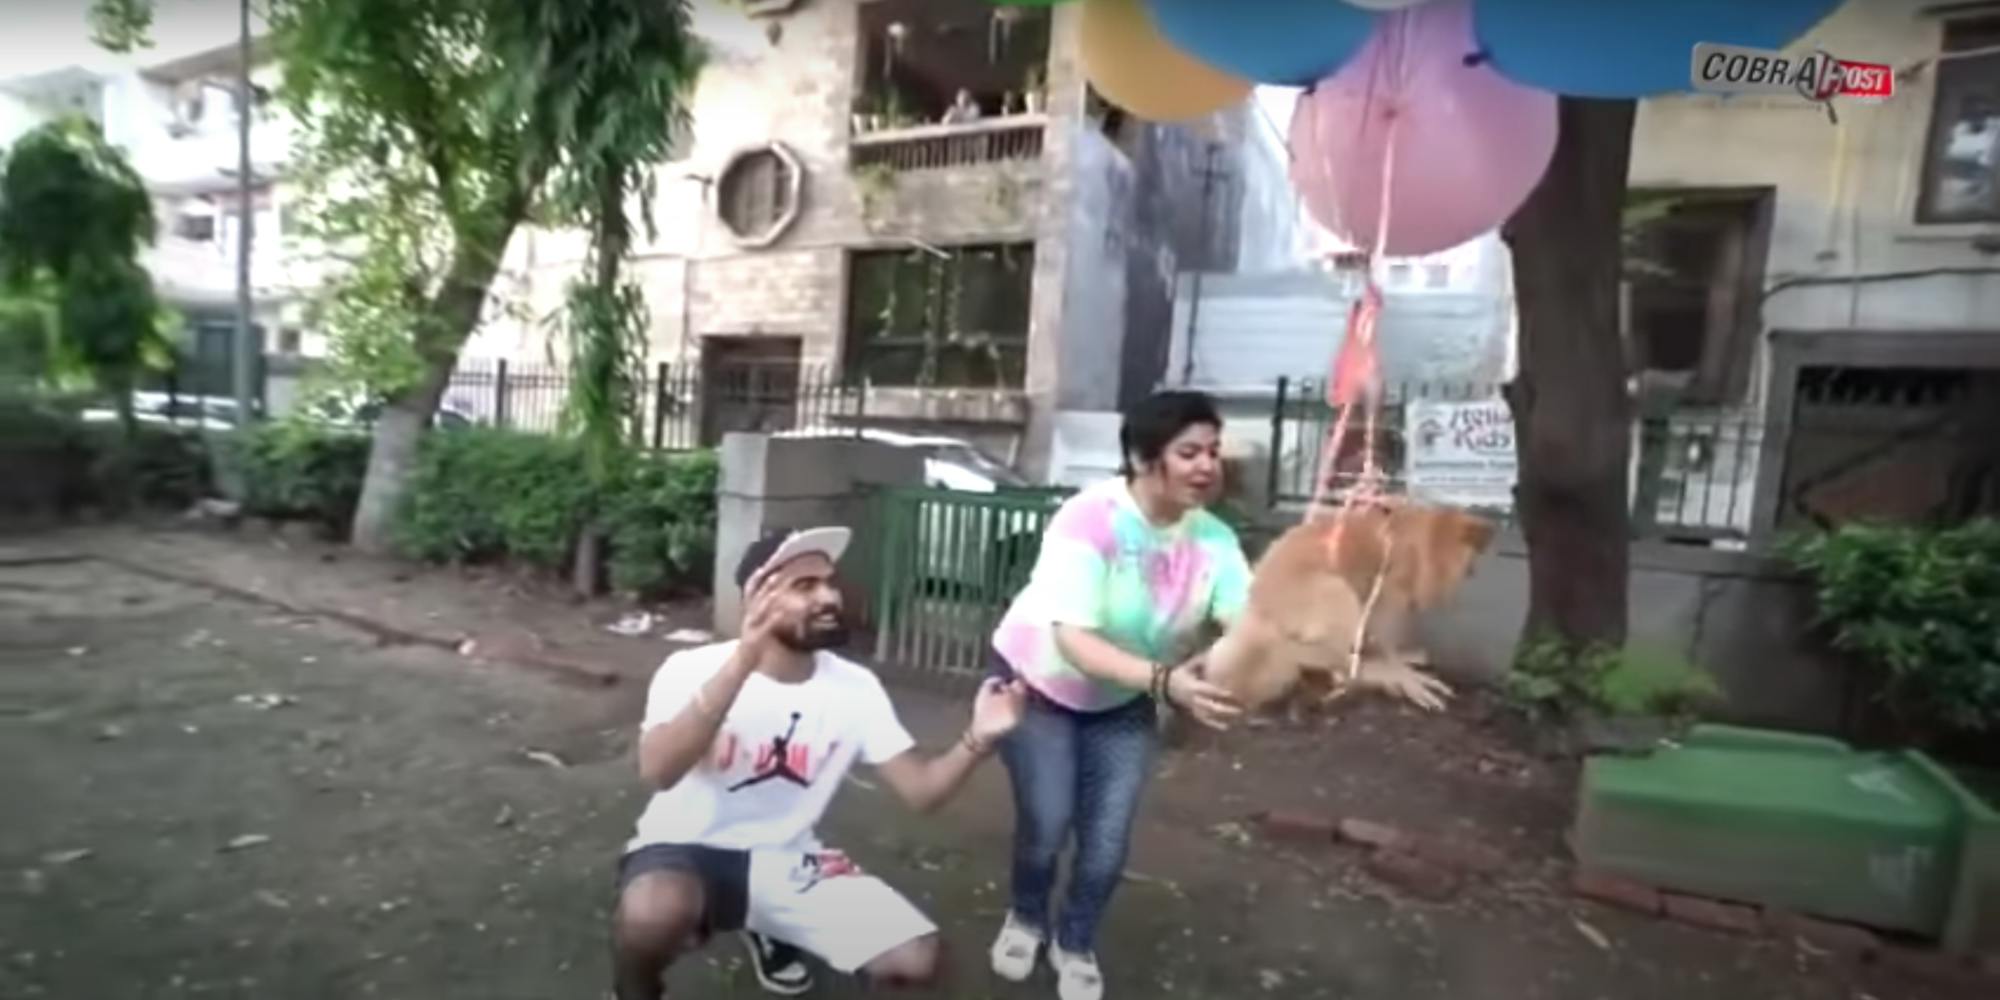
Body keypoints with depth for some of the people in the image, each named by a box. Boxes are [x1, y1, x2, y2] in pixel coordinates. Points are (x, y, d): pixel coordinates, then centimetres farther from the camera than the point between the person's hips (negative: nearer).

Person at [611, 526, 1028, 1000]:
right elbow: (658, 772, -37)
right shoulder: (693, 668, -19)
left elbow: (920, 790, -7)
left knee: (915, 960, -8)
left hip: (785, 861, 4)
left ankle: (772, 932, 19)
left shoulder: (856, 687, -8)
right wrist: (744, 659, -47)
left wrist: (976, 740, -27)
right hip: (687, 851, -4)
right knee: (654, 912, -39)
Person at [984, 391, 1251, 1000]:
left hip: (1123, 702, 4)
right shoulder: (1087, 519, -32)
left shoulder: (1213, 539, -19)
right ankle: (1026, 920, 29)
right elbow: (1074, 641, -38)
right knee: (1047, 824, -6)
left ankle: (1076, 944, 32)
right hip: (1037, 683, -3)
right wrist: (1166, 682, -51)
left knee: (1108, 840, 0)